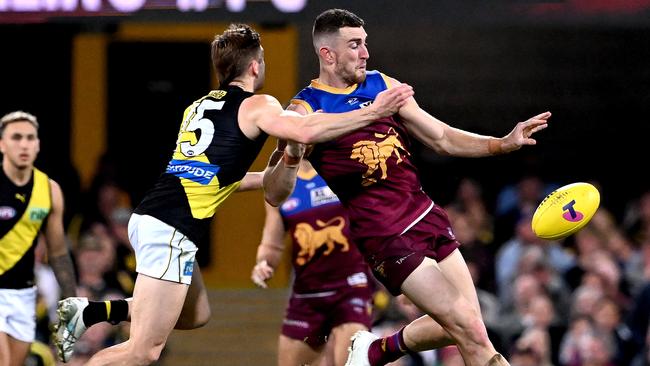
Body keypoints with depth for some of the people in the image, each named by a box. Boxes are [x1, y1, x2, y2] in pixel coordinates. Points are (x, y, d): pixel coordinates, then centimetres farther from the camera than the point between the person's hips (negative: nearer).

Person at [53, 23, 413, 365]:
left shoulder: (197, 108, 22)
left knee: (195, 315, 25)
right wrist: (373, 113, -15)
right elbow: (306, 132, -19)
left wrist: (289, 158, 30)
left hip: (147, 218, 8)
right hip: (171, 231, -8)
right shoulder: (256, 105, -1)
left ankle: (88, 312, 16)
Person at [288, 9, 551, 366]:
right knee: (472, 334, -13)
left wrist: (503, 143, -2)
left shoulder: (383, 85, 9)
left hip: (427, 216, 7)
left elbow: (443, 138, 13)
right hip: (386, 239, -7)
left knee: (458, 328, 10)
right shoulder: (305, 110, -9)